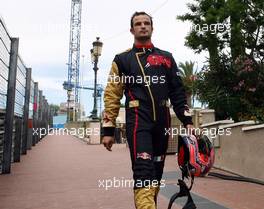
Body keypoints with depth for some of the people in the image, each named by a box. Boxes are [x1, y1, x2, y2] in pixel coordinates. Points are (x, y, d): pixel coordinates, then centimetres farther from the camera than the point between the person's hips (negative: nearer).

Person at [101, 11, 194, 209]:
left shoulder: (166, 58, 15)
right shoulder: (122, 59, 8)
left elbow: (178, 92, 12)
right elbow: (112, 95, 4)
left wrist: (187, 121, 2)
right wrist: (108, 129, -3)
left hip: (162, 122, 4)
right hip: (138, 121, -3)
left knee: (156, 172, 12)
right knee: (143, 172, -15)